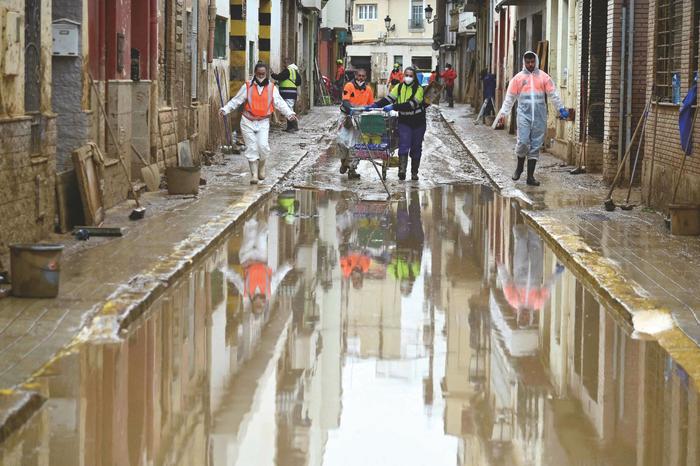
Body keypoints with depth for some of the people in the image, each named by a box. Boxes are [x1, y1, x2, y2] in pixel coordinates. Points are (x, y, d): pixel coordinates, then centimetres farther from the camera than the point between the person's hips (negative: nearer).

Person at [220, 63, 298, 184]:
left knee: (263, 146, -14)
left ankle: (261, 167, 14)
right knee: (251, 148, -2)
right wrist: (225, 109, -8)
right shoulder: (248, 86, 2)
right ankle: (254, 174, 4)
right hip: (248, 121, 0)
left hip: (263, 122, 0)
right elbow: (236, 100, 4)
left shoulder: (271, 88, 4)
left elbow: (280, 103, -1)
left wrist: (289, 113, -16)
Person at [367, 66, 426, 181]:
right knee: (403, 145, -17)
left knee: (416, 148, 8)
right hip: (404, 121, 1)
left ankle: (414, 173, 20)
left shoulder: (418, 89, -10)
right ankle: (402, 170, -29)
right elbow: (389, 98, -7)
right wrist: (376, 105, -24)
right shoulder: (399, 87, 3)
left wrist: (393, 107, -31)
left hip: (418, 122, -1)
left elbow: (412, 104, -23)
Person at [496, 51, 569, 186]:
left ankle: (530, 176, 7)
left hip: (539, 116, 1)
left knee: (535, 146, 2)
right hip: (524, 114, -1)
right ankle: (519, 167, 15)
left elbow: (553, 94, 8)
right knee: (523, 142, -12)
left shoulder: (543, 77, 7)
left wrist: (561, 109, 2)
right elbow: (509, 98, 8)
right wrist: (503, 113, 4)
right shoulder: (518, 78, 6)